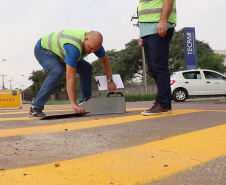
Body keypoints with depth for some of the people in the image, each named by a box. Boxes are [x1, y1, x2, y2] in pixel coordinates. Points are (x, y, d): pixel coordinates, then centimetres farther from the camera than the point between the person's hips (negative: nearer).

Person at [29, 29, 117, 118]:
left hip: (58, 53, 8)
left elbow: (105, 60, -1)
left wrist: (110, 81, -6)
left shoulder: (94, 42, -19)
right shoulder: (74, 46, -43)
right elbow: (70, 76, -44)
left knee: (86, 68, -1)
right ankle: (35, 108, -32)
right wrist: (74, 104, -45)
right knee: (57, 72, -35)